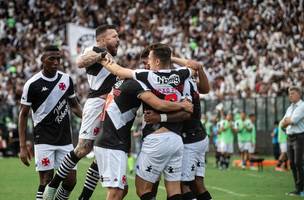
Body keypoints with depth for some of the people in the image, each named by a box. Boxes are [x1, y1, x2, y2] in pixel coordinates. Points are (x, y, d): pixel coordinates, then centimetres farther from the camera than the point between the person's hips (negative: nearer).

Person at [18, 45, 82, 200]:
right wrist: (23, 146, -7)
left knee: (70, 181, 0)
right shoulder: (32, 84, -8)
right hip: (44, 140, -4)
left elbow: (74, 105, 19)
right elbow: (23, 115, -2)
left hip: (65, 140, 4)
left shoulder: (66, 79, 5)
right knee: (46, 181, -8)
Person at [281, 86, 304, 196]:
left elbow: (293, 120, -17)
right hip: (289, 137, 8)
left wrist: (286, 120, 2)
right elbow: (282, 124, 16)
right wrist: (288, 121, -5)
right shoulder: (290, 108, 19)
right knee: (292, 164, 5)